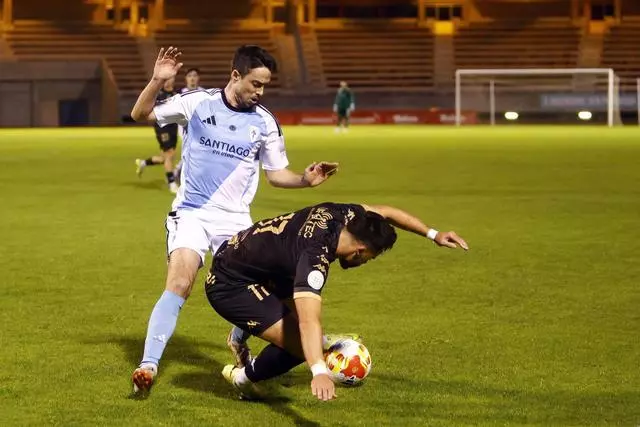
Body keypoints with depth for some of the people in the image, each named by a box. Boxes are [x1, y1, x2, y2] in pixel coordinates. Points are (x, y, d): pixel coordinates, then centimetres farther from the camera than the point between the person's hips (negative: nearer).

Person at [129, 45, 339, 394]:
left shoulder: (265, 122, 0)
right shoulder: (196, 103, -5)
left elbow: (276, 174, 9)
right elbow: (140, 115, -2)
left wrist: (305, 179, -11)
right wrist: (157, 81, -19)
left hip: (235, 219, 3)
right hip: (191, 213, -2)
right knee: (179, 284, -20)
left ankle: (239, 341, 31)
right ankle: (148, 366, -19)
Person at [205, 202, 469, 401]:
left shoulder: (339, 215, -12)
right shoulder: (315, 259, -34)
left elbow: (385, 213, 8)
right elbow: (309, 321, -48)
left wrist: (433, 234, 6)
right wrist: (319, 373, -61)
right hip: (228, 287, -9)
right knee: (301, 345, -13)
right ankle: (242, 378, 13)